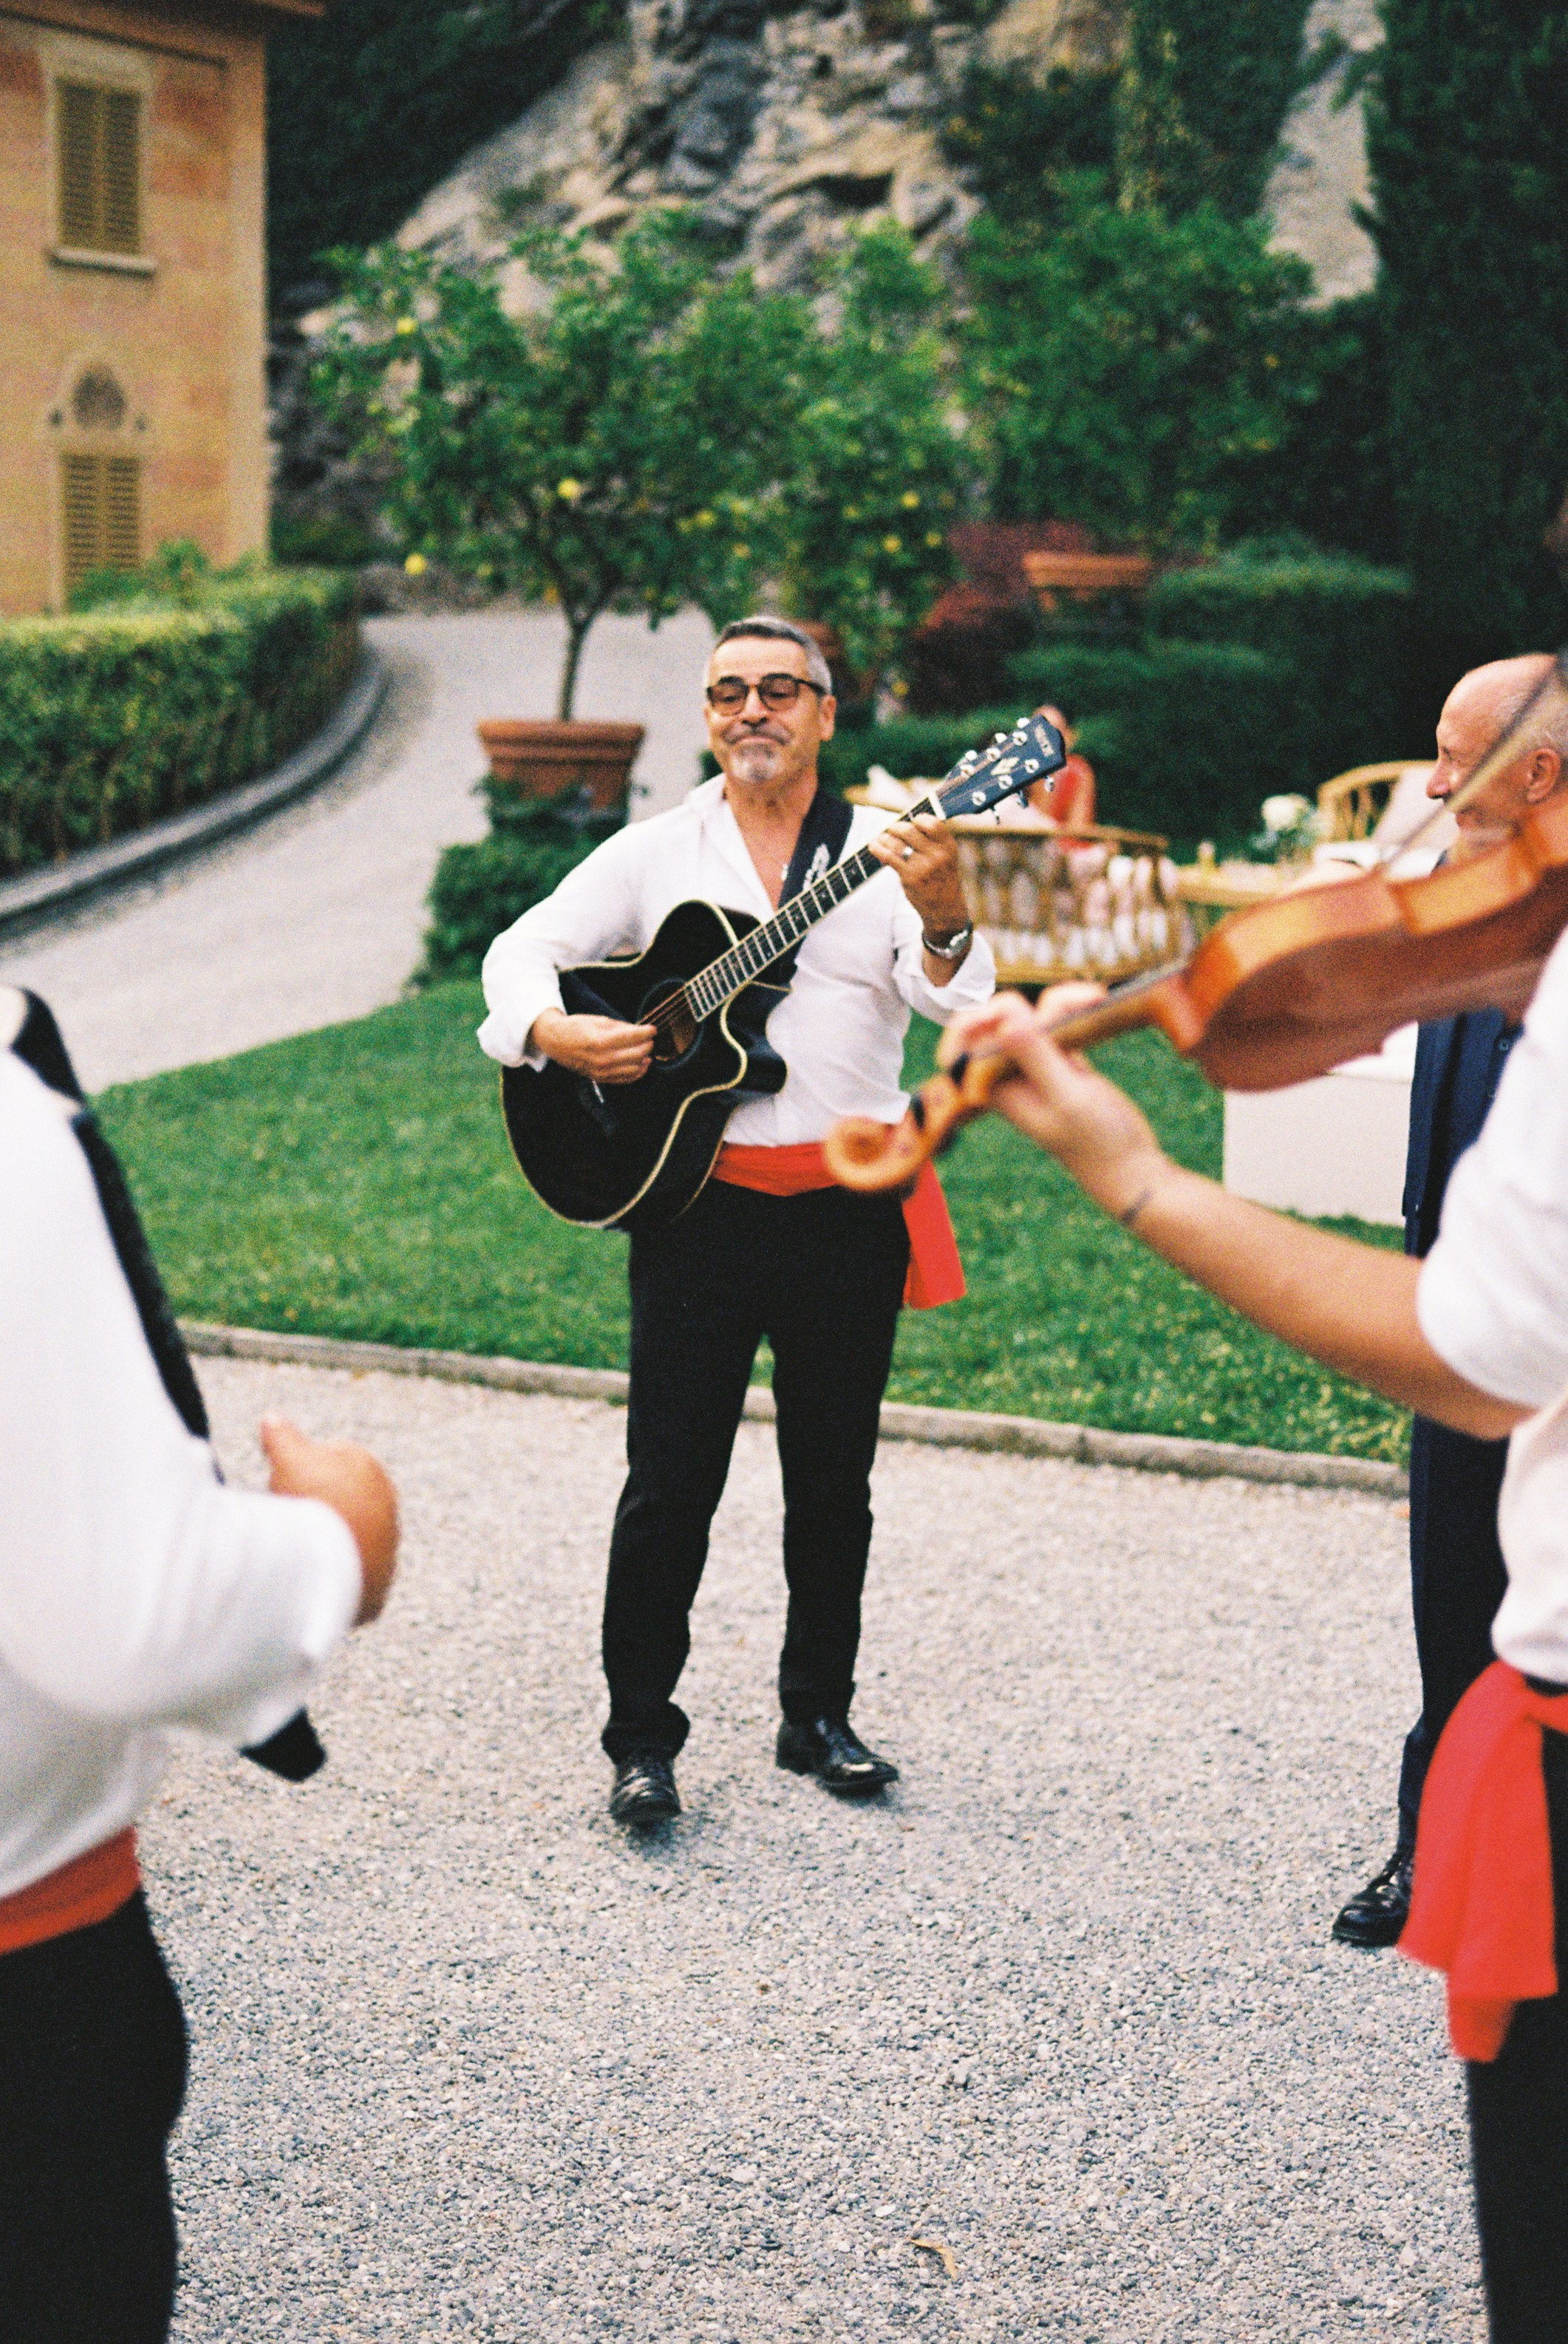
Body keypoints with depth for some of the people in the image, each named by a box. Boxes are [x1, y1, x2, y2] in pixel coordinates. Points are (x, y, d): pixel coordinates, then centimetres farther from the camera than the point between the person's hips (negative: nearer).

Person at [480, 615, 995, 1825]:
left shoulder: (887, 851, 3)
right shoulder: (655, 853, 6)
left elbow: (956, 994, -11)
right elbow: (522, 951, 8)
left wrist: (941, 916, -33)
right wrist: (557, 1034, -13)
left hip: (851, 1206, 1)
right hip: (698, 1198, -1)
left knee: (834, 1483, 10)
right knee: (670, 1483, 0)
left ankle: (819, 1715, 25)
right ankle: (642, 1738, 9)